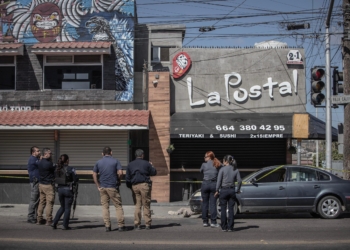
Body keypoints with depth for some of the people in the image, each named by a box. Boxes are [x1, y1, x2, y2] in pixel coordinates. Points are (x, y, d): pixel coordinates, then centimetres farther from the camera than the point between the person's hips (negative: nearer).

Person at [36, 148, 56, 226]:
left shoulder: (39, 163, 6)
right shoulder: (48, 163, -19)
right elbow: (55, 168, -3)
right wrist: (51, 161, 10)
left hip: (41, 184, 8)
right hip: (48, 185, -8)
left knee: (42, 202, 13)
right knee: (49, 203, -3)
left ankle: (39, 219, 15)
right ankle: (49, 221, -2)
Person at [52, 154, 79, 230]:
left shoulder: (57, 169, 1)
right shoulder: (70, 169, -13)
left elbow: (55, 178, 5)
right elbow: (76, 179, -12)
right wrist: (73, 182, 8)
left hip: (60, 189, 5)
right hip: (68, 189, -5)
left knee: (62, 207, 20)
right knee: (67, 208, 6)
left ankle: (54, 223, 12)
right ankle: (65, 225, 7)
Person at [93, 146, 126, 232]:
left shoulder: (98, 162, 7)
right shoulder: (115, 161, -2)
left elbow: (94, 174, 4)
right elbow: (120, 173, -12)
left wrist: (98, 186, 6)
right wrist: (118, 180, 6)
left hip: (102, 187, 3)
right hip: (113, 187, -3)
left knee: (105, 206, 8)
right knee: (118, 206, 4)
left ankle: (107, 226, 4)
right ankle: (120, 225, 1)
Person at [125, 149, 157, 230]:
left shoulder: (130, 165, 9)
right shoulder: (146, 163, 0)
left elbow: (127, 178, 9)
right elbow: (154, 173, 8)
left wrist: (129, 187, 18)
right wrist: (151, 166, 26)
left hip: (134, 186, 3)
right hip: (145, 185, -3)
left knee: (137, 206, 6)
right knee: (146, 205, 3)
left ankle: (136, 224, 1)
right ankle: (148, 224, 4)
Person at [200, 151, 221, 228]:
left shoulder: (204, 164, -1)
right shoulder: (218, 165, 3)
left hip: (205, 184, -1)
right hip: (214, 184, 1)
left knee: (205, 203, 6)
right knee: (213, 203, 1)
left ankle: (205, 221, 8)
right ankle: (213, 222, -2)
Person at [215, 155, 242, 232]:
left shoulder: (222, 169, -7)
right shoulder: (235, 170, 3)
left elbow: (219, 181, -9)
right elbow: (239, 181, 2)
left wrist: (217, 190, 0)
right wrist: (238, 190, 16)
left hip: (223, 190, -3)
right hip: (232, 190, 3)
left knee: (223, 209, 4)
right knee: (231, 209, 5)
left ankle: (224, 227, 5)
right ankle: (230, 227, 4)